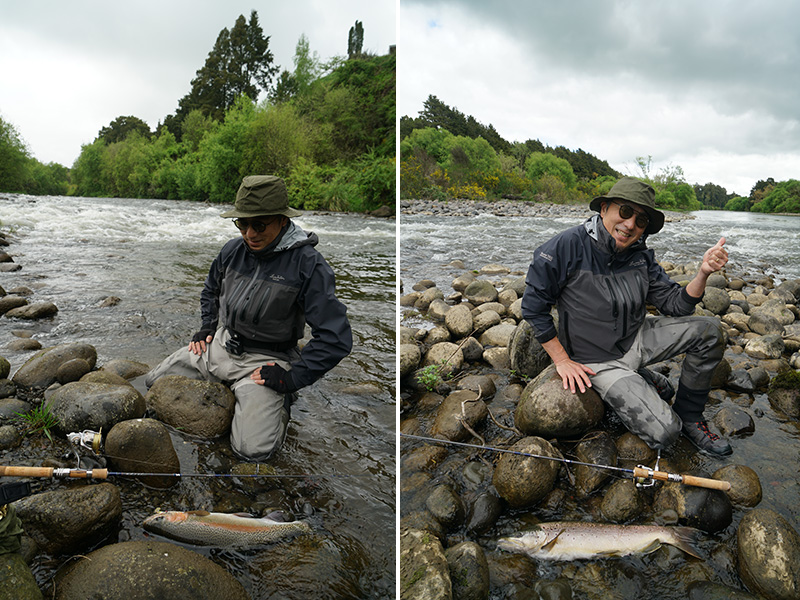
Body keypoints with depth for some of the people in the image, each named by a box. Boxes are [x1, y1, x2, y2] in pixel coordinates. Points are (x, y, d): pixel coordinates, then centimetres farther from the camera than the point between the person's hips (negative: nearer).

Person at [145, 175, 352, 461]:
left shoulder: (307, 264, -21)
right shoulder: (232, 250, -1)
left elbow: (336, 338, -22)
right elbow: (210, 291, 25)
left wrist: (292, 378, -21)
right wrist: (207, 328, 11)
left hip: (266, 360, -6)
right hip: (220, 345, 6)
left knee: (253, 448, -22)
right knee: (154, 382, 11)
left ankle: (278, 402, 9)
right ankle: (225, 386, 25)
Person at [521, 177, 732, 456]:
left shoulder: (641, 255, -3)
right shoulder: (568, 246, -21)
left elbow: (676, 305, -1)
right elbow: (533, 305, -15)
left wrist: (703, 273, -21)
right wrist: (562, 361, -14)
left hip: (638, 339, 6)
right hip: (601, 360, -6)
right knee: (664, 432, -18)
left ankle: (689, 416, 11)